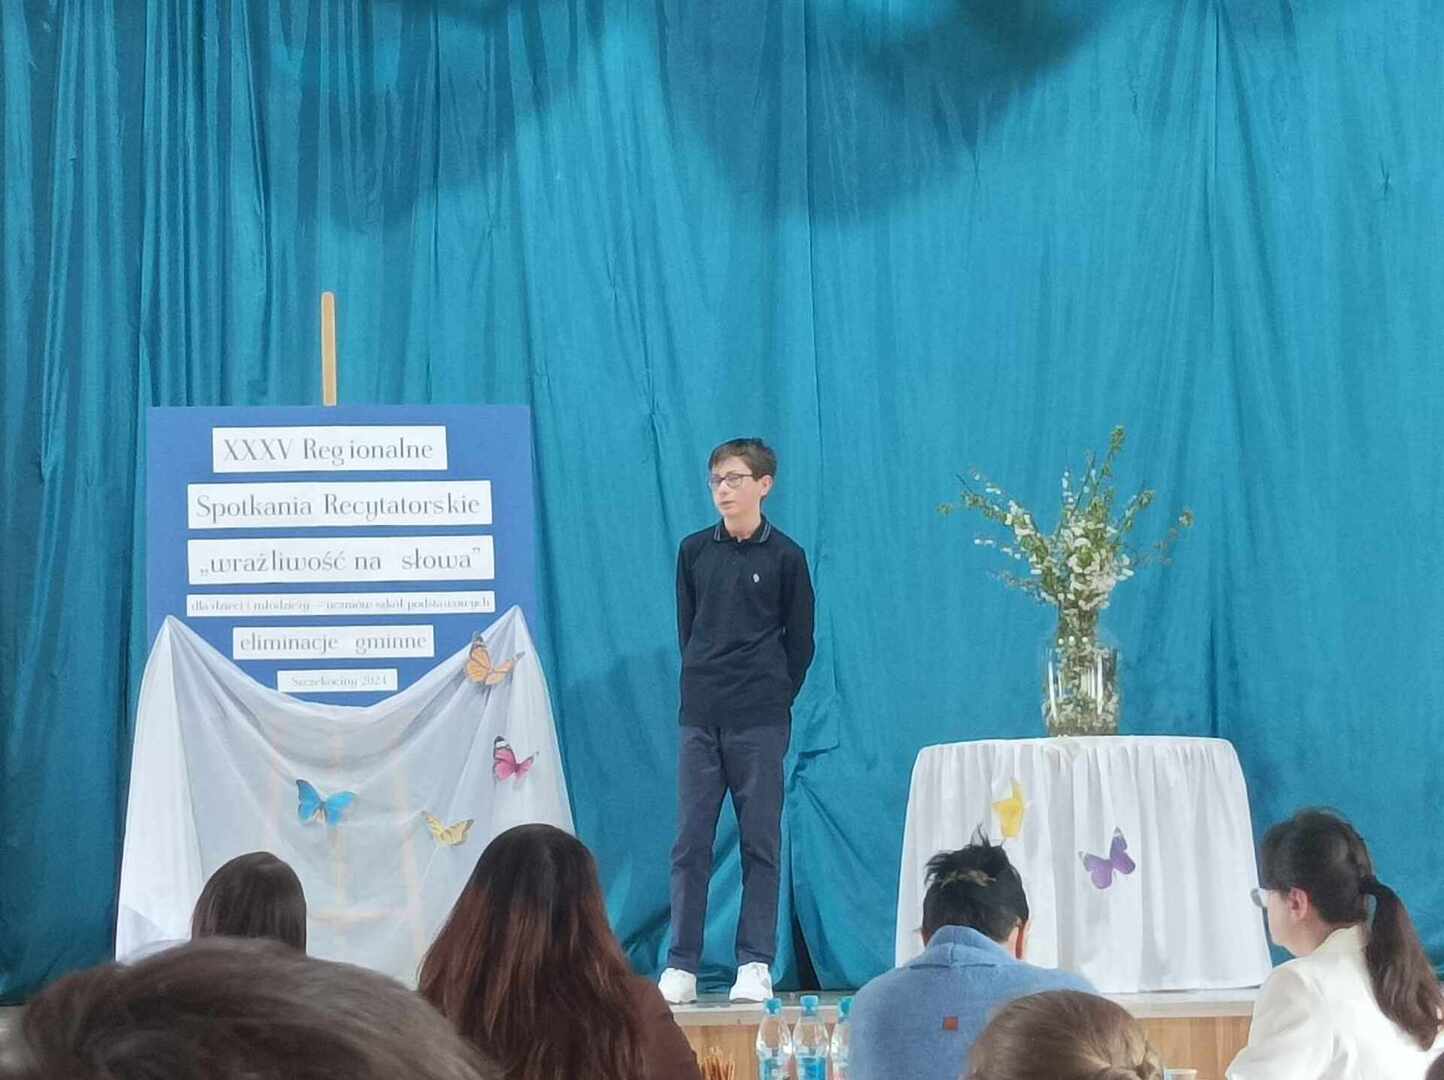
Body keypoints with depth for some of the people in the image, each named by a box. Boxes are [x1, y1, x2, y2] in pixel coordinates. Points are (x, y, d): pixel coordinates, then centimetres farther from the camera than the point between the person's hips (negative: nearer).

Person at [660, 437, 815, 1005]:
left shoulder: (784, 556, 1)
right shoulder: (693, 551, 8)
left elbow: (800, 642, 7)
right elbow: (686, 628, 15)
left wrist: (772, 697, 7)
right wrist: (703, 686, 10)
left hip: (760, 722, -2)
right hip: (700, 719, 2)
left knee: (760, 843, 0)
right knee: (690, 842, 0)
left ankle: (756, 965, 4)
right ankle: (681, 966, 2)